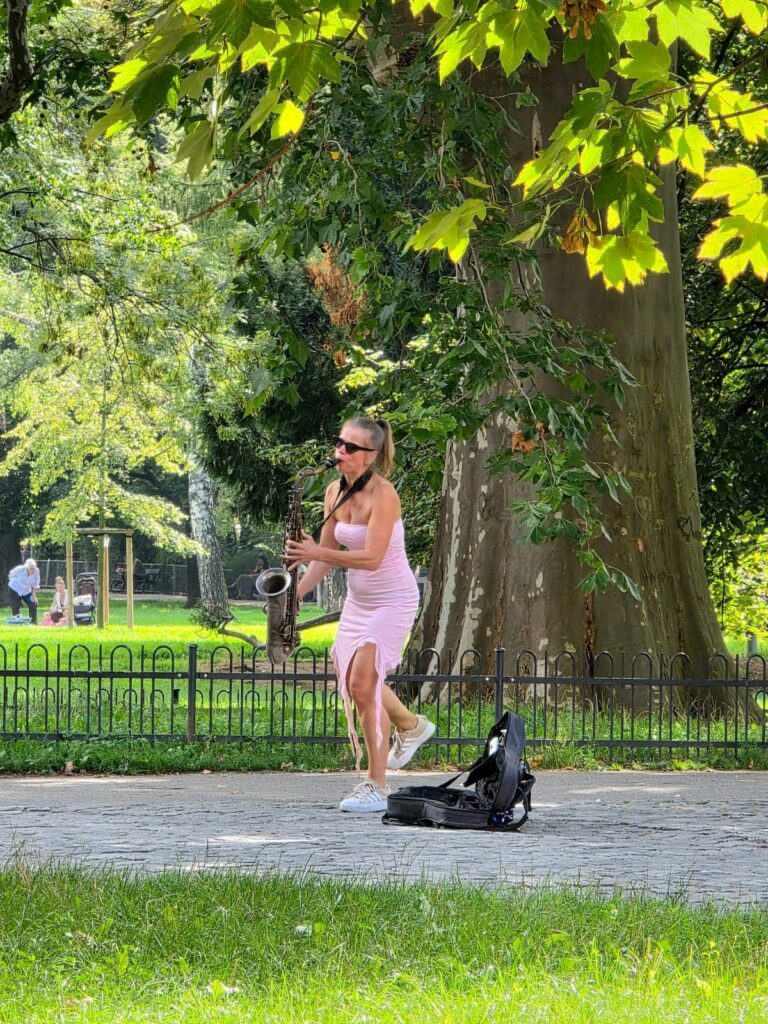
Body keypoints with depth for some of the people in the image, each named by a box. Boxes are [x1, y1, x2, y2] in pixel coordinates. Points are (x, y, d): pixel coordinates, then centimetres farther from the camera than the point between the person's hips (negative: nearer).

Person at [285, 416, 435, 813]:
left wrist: (316, 553, -33)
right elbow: (328, 553, 8)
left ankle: (376, 787, -9)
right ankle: (411, 726, 45)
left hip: (393, 600, -8)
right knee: (352, 679, 18)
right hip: (358, 598, 8)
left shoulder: (382, 495, -22)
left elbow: (371, 558, -29)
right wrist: (299, 589, -6)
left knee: (363, 684, -16)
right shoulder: (335, 492, 1)